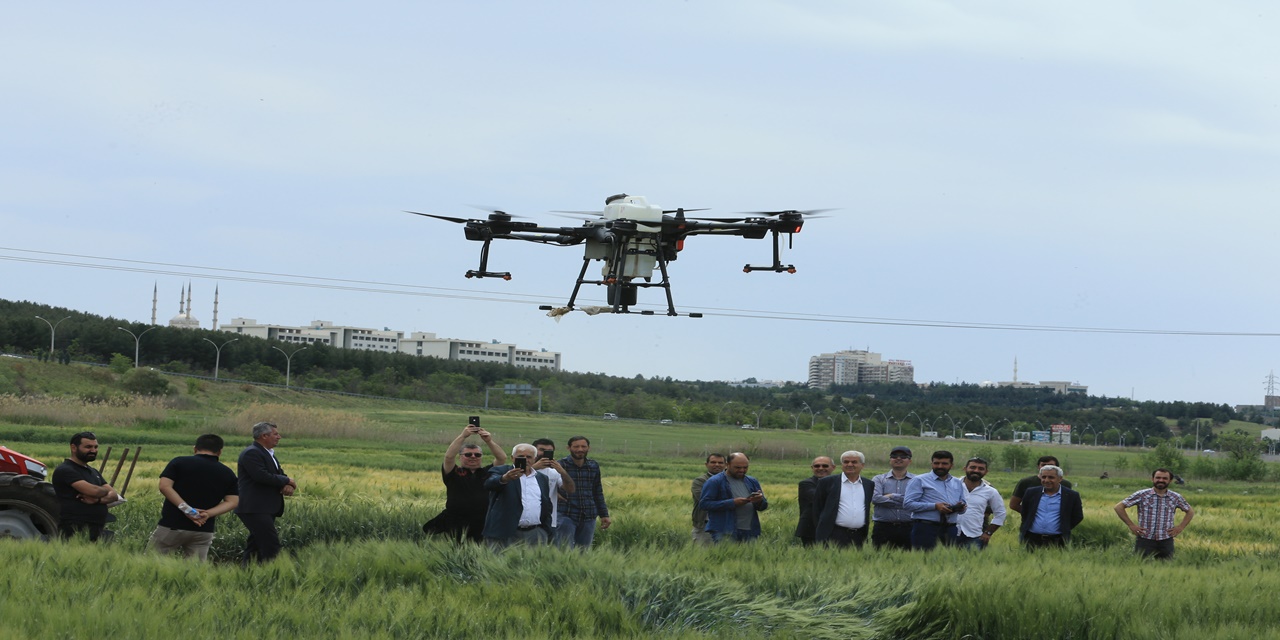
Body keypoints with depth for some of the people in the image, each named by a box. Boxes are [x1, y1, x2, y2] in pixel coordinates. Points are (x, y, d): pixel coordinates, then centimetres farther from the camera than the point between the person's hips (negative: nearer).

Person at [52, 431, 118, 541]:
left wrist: (98, 500, -10)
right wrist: (105, 491, 5)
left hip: (99, 529, 8)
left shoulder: (94, 472, 22)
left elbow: (114, 495, 12)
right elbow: (93, 490, -18)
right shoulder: (64, 470, -6)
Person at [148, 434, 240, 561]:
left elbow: (164, 486, -12)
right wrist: (208, 514, -8)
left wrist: (186, 508, -15)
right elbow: (232, 501, 3)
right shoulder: (228, 473, 9)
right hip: (204, 531, 3)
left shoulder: (179, 462, 1)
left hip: (172, 526, -3)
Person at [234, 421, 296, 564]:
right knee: (271, 547, -15)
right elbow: (262, 476, -24)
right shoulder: (251, 453, -13)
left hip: (266, 509, 10)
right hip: (254, 509, -10)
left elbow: (279, 474, 16)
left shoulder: (269, 454, 20)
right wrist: (286, 481, -12)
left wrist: (288, 485, -8)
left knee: (255, 546, 10)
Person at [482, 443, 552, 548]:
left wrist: (547, 533, 13)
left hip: (536, 534, 4)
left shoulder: (542, 478, 18)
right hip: (506, 534, -4)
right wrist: (504, 479, -39)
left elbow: (547, 508, 22)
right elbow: (489, 484, -18)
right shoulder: (501, 472, 3)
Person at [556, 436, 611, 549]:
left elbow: (598, 493, 18)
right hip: (567, 516, -4)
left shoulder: (594, 467, 10)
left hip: (588, 517, 4)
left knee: (584, 550, 7)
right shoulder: (561, 465, -3)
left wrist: (604, 514, 18)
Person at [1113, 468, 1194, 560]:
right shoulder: (1141, 495, -1)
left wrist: (1180, 527, 9)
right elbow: (1119, 507, 0)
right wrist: (1131, 525, -5)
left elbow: (1190, 512, 23)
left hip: (1166, 542, 2)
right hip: (1144, 541, -2)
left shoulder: (1176, 498, 7)